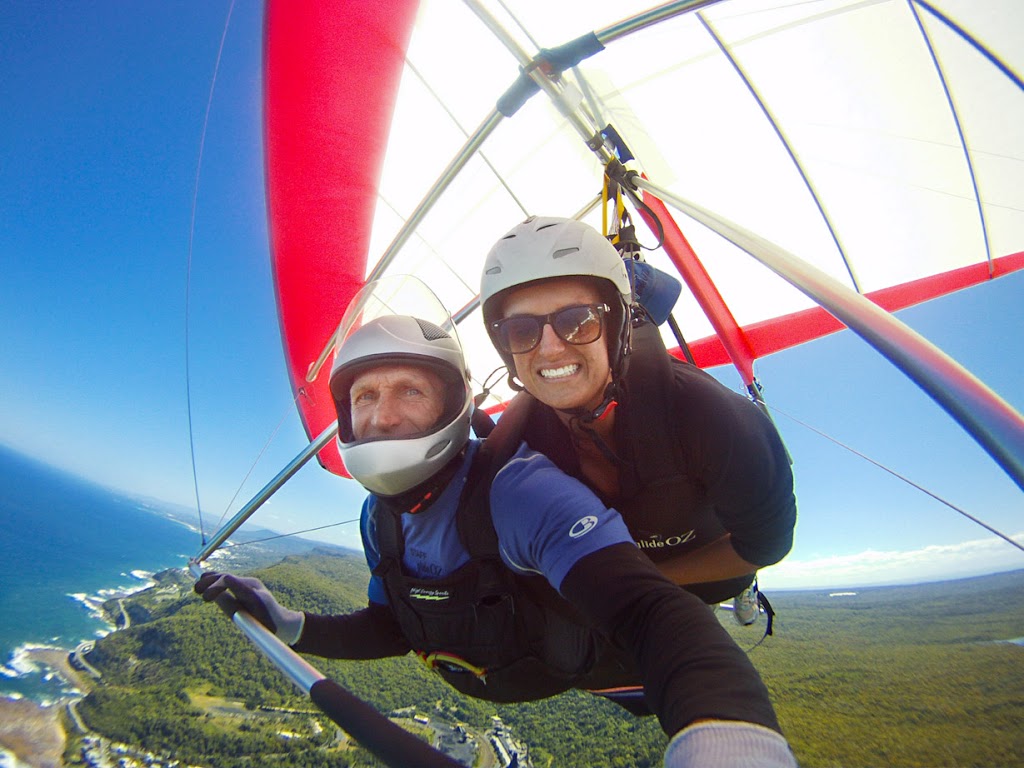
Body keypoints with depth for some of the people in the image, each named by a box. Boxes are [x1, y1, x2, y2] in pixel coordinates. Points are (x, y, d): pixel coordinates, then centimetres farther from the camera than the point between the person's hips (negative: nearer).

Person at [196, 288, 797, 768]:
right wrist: (287, 624, -14)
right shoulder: (381, 518, -16)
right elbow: (394, 627, -2)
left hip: (604, 671, -5)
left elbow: (652, 613, -56)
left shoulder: (516, 489, -43)